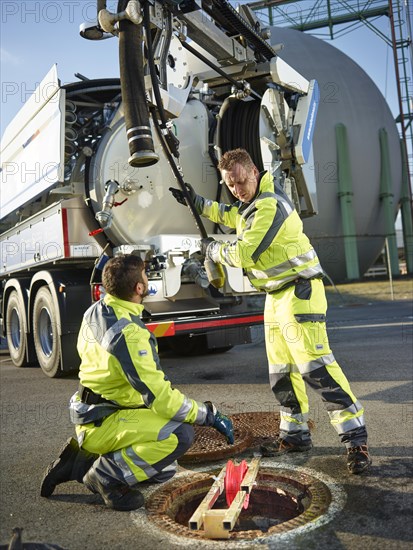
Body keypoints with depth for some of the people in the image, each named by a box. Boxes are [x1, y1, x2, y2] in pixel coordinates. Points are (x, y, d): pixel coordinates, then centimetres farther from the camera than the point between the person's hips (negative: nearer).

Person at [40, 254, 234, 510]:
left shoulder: (96, 311, -3)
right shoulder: (129, 334, -29)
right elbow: (158, 396, -27)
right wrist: (210, 415, -19)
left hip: (93, 410, 9)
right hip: (103, 424, -9)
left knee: (164, 471, 18)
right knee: (181, 434, -26)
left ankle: (83, 460, 16)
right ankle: (107, 476, -10)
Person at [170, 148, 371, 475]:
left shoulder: (270, 206, -21)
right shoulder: (249, 203, 11)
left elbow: (242, 254, -23)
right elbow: (227, 216, 35)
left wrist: (212, 249, -5)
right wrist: (196, 201, 26)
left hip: (299, 292, -10)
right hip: (276, 296, 10)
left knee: (315, 366, -15)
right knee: (281, 371, 13)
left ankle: (356, 438, -5)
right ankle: (295, 434, 25)